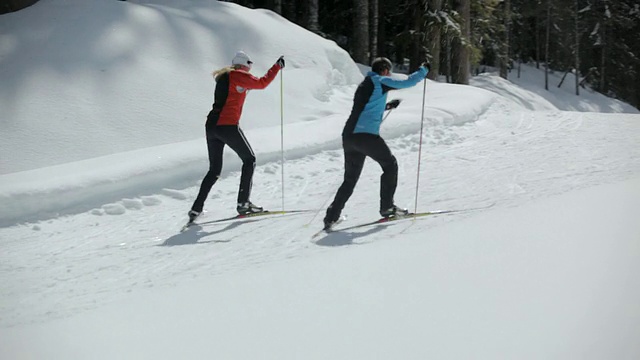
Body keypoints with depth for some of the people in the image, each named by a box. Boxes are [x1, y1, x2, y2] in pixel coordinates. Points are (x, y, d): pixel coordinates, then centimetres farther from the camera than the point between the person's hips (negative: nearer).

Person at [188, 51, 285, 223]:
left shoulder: (223, 77, 20)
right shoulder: (238, 76, -3)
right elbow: (261, 83, -7)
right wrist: (277, 66, 2)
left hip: (212, 125, 8)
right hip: (228, 126, -8)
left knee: (214, 170, 15)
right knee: (249, 159, 10)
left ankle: (196, 208, 4)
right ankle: (243, 203, 5)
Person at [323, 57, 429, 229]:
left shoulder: (363, 84, 26)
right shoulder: (380, 81, 2)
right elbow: (407, 82, 0)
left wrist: (386, 106, 43)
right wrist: (424, 70, 16)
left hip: (349, 136, 8)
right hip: (366, 135, -8)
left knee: (350, 179, 15)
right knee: (390, 165, 11)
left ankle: (332, 216, 8)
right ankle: (387, 206, 7)